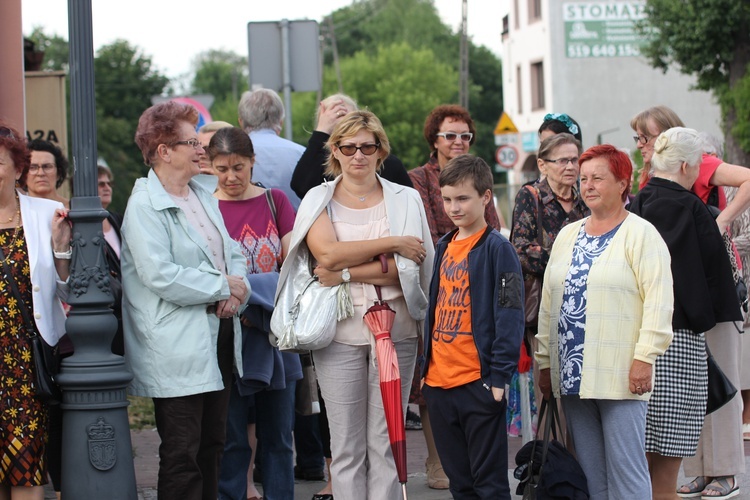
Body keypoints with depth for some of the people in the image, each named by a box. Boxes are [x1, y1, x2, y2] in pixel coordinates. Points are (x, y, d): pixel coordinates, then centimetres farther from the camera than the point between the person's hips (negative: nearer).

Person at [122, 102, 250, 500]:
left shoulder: (204, 197, 17)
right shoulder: (144, 206, -11)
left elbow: (232, 254, 18)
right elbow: (160, 275, -21)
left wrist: (237, 290, -5)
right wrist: (223, 286, -12)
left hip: (218, 332, 9)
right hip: (178, 349, -8)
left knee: (212, 445, 13)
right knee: (182, 454, -6)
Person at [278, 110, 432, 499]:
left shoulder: (405, 200, 6)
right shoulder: (318, 200, 6)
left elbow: (408, 268, -7)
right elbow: (327, 253, -13)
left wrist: (346, 273, -12)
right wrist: (391, 243, -12)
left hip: (394, 331, 0)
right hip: (340, 333, 0)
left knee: (386, 443, 2)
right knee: (346, 444, 2)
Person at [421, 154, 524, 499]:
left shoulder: (497, 248, -8)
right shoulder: (444, 247, 13)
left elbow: (509, 316, -12)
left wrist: (499, 376, -16)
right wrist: (426, 367, 17)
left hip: (478, 383, -7)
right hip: (439, 381, 7)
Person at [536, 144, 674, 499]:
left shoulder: (640, 234, -3)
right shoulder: (567, 236, 17)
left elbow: (659, 301, -10)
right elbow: (548, 303, 19)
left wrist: (644, 357, -16)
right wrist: (545, 361, 15)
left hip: (620, 376, -6)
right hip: (572, 375, 6)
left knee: (626, 471, -7)